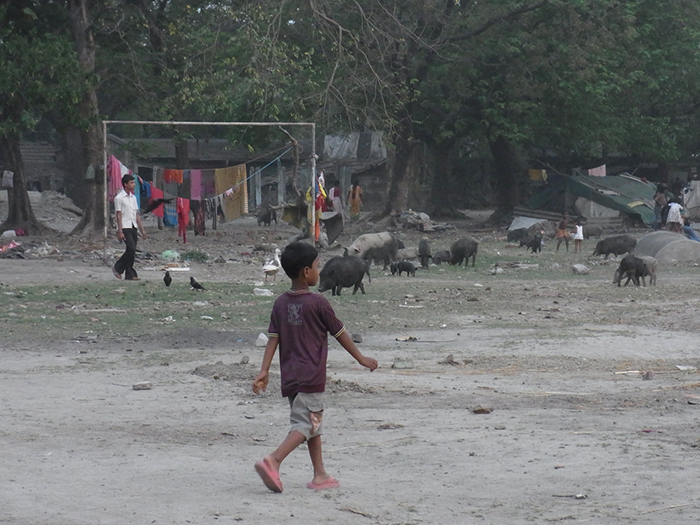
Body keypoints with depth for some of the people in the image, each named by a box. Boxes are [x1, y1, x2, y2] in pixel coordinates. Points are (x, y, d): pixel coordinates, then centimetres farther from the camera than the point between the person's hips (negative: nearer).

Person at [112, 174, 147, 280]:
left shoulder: (133, 198, 16)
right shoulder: (119, 198, -6)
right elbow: (118, 215, -10)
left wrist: (142, 229, 15)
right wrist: (120, 232, -15)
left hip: (133, 227, 7)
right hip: (125, 228, -7)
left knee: (132, 251, 3)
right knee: (131, 249, -18)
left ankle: (130, 275, 5)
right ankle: (117, 268, -3)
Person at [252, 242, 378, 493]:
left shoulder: (281, 303, 6)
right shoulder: (318, 303, -9)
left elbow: (273, 338, 2)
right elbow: (340, 334, -1)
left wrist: (264, 371, 1)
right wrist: (361, 358, 10)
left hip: (289, 376, 7)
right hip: (311, 376, -7)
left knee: (312, 423, 16)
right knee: (305, 425, -9)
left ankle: (320, 475, 19)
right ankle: (273, 461, -27)